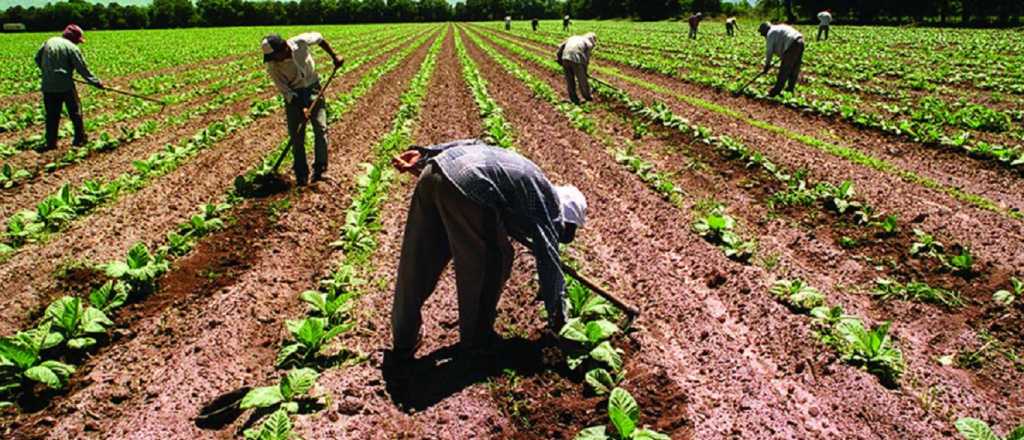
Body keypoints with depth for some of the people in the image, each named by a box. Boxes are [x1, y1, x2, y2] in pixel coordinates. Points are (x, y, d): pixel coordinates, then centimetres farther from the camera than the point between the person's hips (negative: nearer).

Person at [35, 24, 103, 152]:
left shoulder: (49, 42, 9)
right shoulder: (72, 47, -8)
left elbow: (38, 59, 16)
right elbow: (83, 69, -10)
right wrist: (97, 82, -4)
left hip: (48, 86, 5)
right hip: (65, 85, -5)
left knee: (52, 115, 10)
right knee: (75, 112, 9)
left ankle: (51, 142, 10)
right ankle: (80, 139, 13)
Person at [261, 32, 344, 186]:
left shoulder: (300, 42, -22)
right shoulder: (272, 66, -21)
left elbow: (319, 38, -1)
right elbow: (284, 90, -16)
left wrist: (334, 56, 0)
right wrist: (301, 107, -25)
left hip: (312, 89, 1)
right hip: (293, 96, 0)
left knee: (320, 128, -9)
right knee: (296, 136, -1)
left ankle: (320, 170, -3)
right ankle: (301, 176, 9)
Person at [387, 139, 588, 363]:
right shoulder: (547, 203, 14)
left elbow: (473, 144, 24)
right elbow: (550, 264, 13)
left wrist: (423, 155, 18)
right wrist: (559, 323, 23)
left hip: (435, 168, 8)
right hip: (467, 186, -8)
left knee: (416, 265, 16)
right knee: (493, 262, 15)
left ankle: (402, 346, 31)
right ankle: (475, 341, 30)